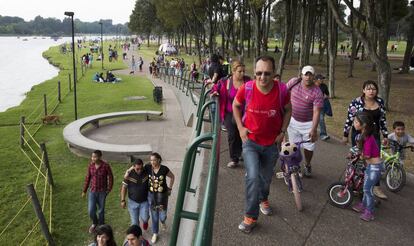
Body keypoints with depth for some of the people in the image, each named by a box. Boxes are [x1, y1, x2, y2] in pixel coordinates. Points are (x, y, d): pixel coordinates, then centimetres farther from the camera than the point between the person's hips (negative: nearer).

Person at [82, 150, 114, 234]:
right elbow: (87, 178, 3)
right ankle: (94, 223, 35)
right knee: (91, 211, 2)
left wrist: (109, 189, -6)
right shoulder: (90, 165, -8)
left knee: (101, 210, 13)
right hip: (92, 191, 2)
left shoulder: (106, 166, -18)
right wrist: (84, 190, 9)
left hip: (102, 192, -2)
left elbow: (110, 177, -5)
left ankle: (101, 225, 39)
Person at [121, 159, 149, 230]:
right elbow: (124, 187, -5)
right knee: (134, 222, 6)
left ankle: (145, 221, 28)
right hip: (133, 202, 0)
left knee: (144, 218, -8)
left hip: (144, 201, 0)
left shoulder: (147, 173, -13)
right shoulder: (129, 174, -14)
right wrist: (123, 200, -7)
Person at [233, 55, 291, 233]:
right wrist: (240, 127, -7)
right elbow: (235, 106, 2)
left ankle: (263, 199, 53)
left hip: (271, 143, 2)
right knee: (253, 177, -17)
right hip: (250, 141, -2)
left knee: (266, 178, 20)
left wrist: (283, 131, -4)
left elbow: (288, 110, 3)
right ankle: (251, 216, 2)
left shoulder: (282, 90, -17)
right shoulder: (246, 88, -19)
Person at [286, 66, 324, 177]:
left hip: (308, 123, -2)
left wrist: (313, 129, -28)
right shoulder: (294, 82, -11)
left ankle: (307, 165, 34)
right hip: (293, 120, 2)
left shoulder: (317, 93, -19)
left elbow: (316, 112, -21)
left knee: (308, 147, 7)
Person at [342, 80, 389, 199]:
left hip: (374, 136, 3)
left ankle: (376, 188, 12)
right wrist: (345, 135, -4)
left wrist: (385, 135, 9)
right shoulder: (356, 102, -14)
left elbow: (383, 119, 8)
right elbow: (349, 119, -8)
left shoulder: (380, 102, -1)